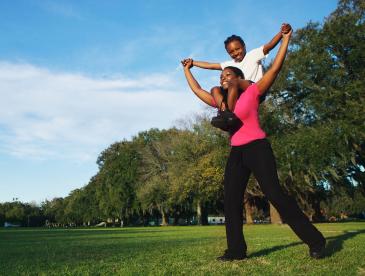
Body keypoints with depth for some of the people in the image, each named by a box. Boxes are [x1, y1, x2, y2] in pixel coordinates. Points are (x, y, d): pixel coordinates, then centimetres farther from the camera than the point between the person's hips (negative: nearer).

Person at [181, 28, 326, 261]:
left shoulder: (251, 92, 1)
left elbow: (275, 68, -2)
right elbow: (197, 90, 27)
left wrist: (286, 39, 1)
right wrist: (187, 70, 37)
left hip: (257, 148, -6)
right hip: (236, 153, 6)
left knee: (275, 194, -12)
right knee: (231, 201, -2)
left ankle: (315, 241, -1)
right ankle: (236, 249, 4)